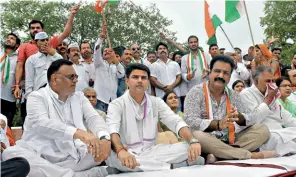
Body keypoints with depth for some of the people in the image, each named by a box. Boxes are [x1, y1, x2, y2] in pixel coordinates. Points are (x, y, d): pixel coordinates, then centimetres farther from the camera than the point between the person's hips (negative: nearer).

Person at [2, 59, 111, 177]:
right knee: (11, 153, -30)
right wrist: (79, 133, -37)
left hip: (73, 158, 3)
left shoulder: (79, 97, 14)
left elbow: (94, 118, -2)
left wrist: (104, 137, -28)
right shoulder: (37, 97, 0)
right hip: (42, 157, -3)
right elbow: (41, 123, -20)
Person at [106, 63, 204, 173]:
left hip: (151, 152, 2)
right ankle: (172, 166, -30)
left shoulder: (156, 102, 6)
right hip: (128, 153, -1)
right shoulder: (117, 104, -5)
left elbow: (176, 122, -6)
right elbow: (112, 130, -24)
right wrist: (120, 151, -46)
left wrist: (193, 141, -27)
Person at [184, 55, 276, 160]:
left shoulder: (233, 95, 13)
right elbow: (190, 121, -17)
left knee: (263, 130, -6)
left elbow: (246, 122, 8)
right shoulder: (196, 93, -4)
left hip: (231, 140, 5)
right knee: (197, 136, -37)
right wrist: (218, 124, -30)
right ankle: (249, 155, -24)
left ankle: (218, 156, -24)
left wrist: (239, 117, -17)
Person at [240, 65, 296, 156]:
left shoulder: (272, 95, 25)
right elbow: (254, 119, -16)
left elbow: (287, 119, 25)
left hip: (280, 133, 8)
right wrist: (268, 99, -6)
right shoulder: (246, 94, -1)